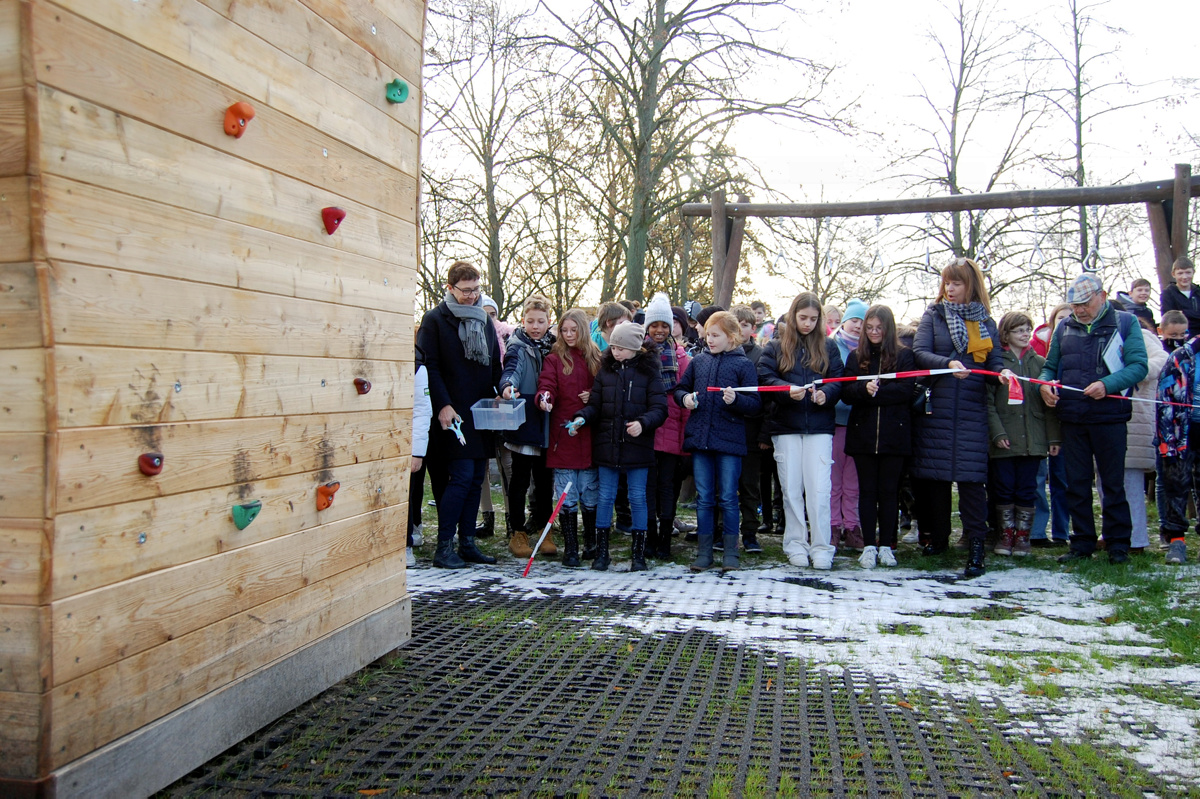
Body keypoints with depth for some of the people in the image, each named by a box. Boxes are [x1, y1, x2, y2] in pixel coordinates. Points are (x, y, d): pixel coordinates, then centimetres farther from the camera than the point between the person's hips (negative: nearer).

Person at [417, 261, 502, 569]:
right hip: (453, 415, -6)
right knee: (461, 477, -11)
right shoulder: (435, 320, -3)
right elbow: (429, 367, -9)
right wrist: (443, 405, -17)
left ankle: (467, 543, 15)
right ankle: (444, 547, -2)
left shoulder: (485, 320, 16)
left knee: (476, 478, 7)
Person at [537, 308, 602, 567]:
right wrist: (544, 400, -32)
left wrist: (594, 396, -6)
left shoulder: (595, 359, 10)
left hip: (590, 436, 2)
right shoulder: (554, 359, 3)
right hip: (563, 436, -2)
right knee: (567, 497, 1)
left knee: (591, 495, 8)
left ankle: (591, 544, 24)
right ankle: (570, 549, 9)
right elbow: (546, 386, -10)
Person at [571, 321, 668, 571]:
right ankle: (601, 551, 17)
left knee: (637, 497, 4)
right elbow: (595, 405, 8)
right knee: (605, 497, 7)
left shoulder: (648, 372, -3)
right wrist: (582, 417, -12)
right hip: (607, 445, 3)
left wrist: (642, 423, -25)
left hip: (637, 447, -2)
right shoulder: (605, 371, 6)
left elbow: (659, 409, -7)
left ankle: (638, 553, 15)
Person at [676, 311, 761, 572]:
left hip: (729, 441, -4)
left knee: (728, 498, 2)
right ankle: (704, 552, 16)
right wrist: (685, 397, -2)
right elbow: (680, 388, 20)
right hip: (700, 438, 4)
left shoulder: (743, 364, -1)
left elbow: (755, 403, -4)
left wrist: (736, 399, -22)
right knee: (704, 498, 9)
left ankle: (730, 552, 13)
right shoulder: (698, 361, 10)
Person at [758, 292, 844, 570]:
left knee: (818, 489, -6)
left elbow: (839, 381, 4)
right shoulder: (776, 347, 7)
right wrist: (788, 391, -20)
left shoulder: (828, 347, 10)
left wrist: (826, 394, -18)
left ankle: (821, 548, 2)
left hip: (819, 425, 0)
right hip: (785, 426, 1)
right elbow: (765, 378, -3)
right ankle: (796, 545, 15)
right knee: (791, 489, 5)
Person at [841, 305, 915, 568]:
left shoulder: (904, 355, 4)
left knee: (889, 490, 5)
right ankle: (869, 546, 9)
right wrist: (864, 389, -20)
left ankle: (886, 545, 12)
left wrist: (876, 392, -17)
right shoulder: (855, 357, 10)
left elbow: (907, 390, -9)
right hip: (863, 434, 2)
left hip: (894, 434, -2)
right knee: (867, 490, 4)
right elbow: (847, 393, 0)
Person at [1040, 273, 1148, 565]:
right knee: (1076, 484, 8)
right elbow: (1050, 365, 18)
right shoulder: (1065, 328, 13)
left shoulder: (1125, 323, 1)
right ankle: (1082, 544, 17)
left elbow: (1139, 366, -8)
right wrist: (1045, 383, -4)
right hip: (1072, 418, 4)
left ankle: (1117, 544, 14)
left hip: (1109, 417, -4)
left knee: (1113, 483, 4)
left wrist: (1107, 384, -23)